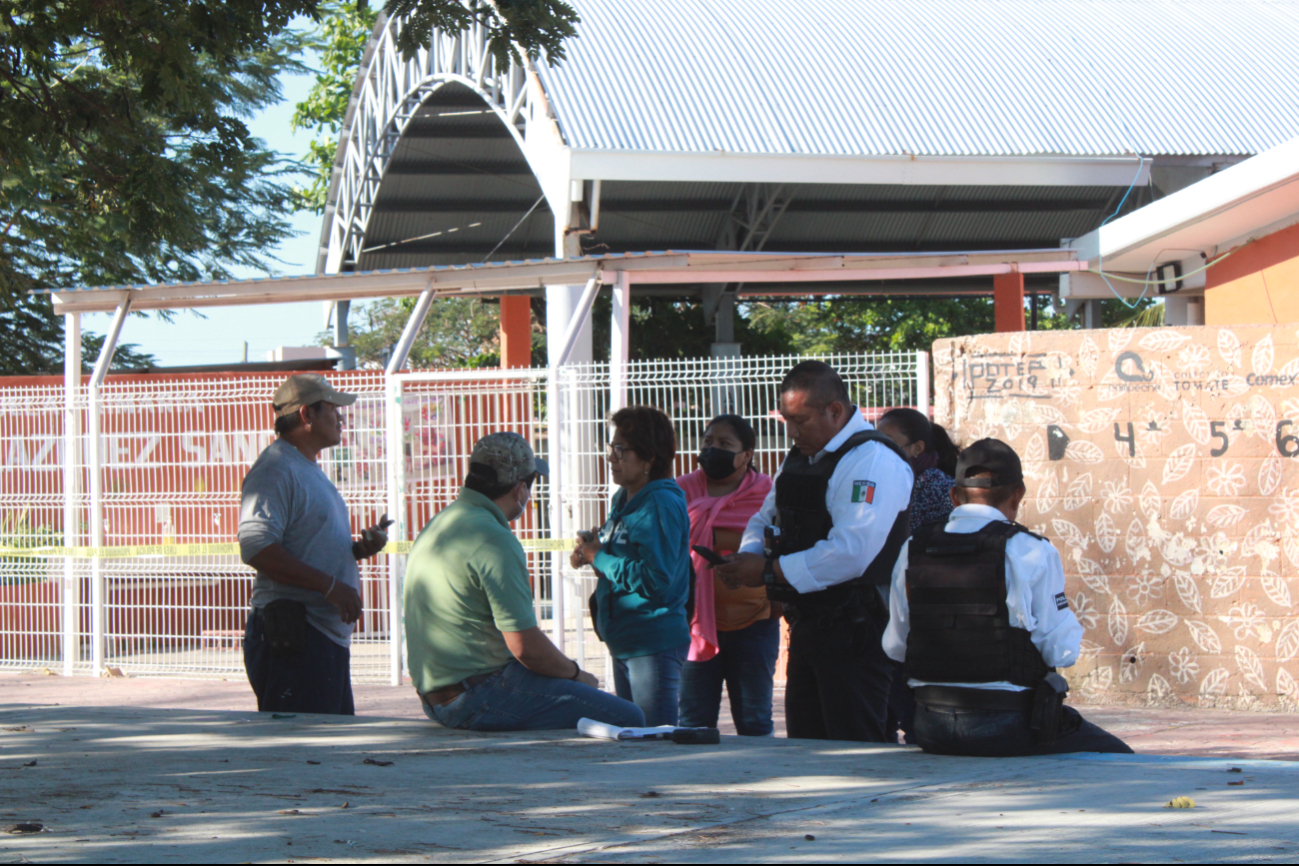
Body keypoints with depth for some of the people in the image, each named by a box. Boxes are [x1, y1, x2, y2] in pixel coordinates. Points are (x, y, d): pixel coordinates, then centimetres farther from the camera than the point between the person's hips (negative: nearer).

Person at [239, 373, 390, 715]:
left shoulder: (310, 470, 24)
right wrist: (331, 586, -22)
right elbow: (256, 547, -23)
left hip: (328, 634, 11)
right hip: (292, 636, -10)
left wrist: (359, 549, 11)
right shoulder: (275, 469, -11)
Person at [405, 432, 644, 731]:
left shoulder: (437, 525, 14)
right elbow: (526, 646, -20)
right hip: (479, 699, -10)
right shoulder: (494, 541, -17)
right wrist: (576, 674, 0)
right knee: (627, 719, -12)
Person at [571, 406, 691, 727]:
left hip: (655, 645, -10)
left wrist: (599, 558, -16)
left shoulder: (663, 503, -15)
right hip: (623, 645, 10)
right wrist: (590, 553, 2)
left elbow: (656, 580, -24)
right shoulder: (622, 500, 13)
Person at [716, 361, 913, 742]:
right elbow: (766, 518, 24)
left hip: (855, 634, -9)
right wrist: (747, 557, 0)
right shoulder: (799, 458, 16)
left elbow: (851, 552, -26)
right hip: (807, 625, 9)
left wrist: (770, 570, -19)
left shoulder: (872, 460, -16)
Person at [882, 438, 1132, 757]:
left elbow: (894, 646, 6)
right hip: (1008, 727, -6)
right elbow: (1061, 651, -11)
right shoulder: (1031, 553, -11)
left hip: (931, 730, 6)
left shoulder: (912, 550, 3)